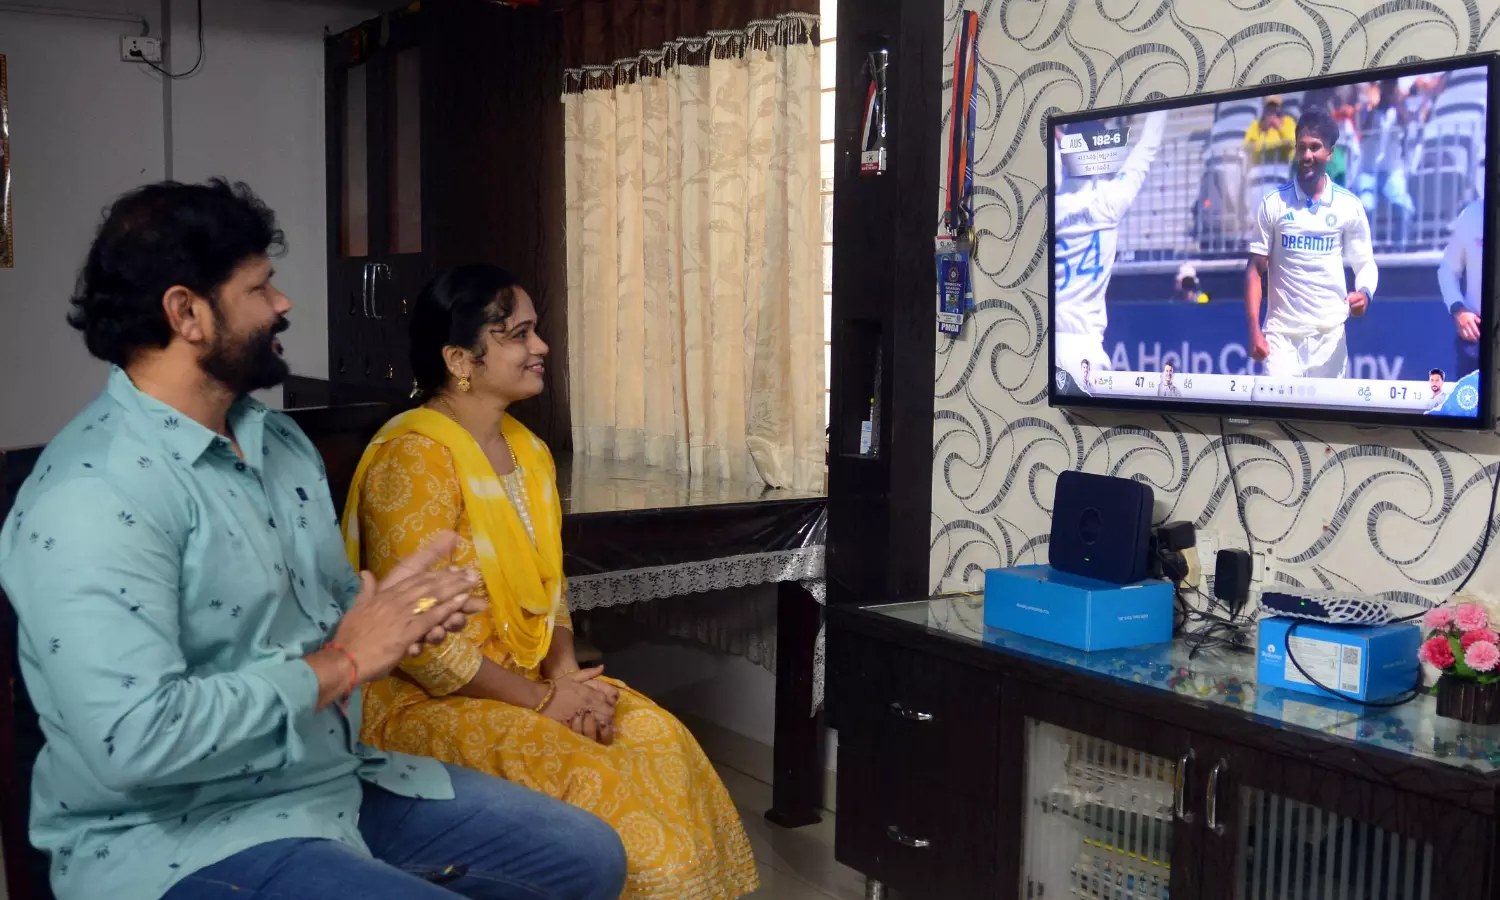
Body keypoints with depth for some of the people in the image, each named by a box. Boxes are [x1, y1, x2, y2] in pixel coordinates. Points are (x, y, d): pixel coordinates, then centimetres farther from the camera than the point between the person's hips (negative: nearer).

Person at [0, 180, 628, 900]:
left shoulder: (281, 440, 9)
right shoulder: (92, 496, -20)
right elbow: (130, 741, -27)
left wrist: (394, 611, -3)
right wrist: (339, 665, -19)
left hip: (338, 780, 9)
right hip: (179, 842, -8)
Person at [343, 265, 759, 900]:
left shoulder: (528, 450, 9)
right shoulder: (416, 457, -19)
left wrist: (565, 671, -6)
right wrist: (540, 700, -18)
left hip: (525, 680, 8)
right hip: (425, 701, -8)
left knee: (656, 735, -9)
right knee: (590, 782, -23)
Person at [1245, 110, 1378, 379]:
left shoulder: (1349, 206, 4)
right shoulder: (1273, 204, 2)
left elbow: (1365, 263, 10)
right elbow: (1255, 269, 2)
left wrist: (1364, 293, -14)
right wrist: (1255, 330, -6)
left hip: (1330, 334, 1)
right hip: (1281, 334, -1)